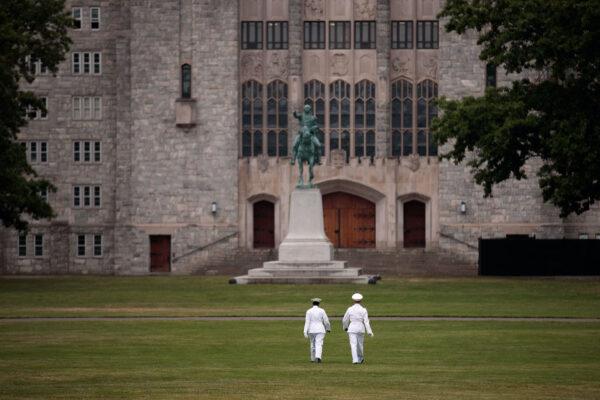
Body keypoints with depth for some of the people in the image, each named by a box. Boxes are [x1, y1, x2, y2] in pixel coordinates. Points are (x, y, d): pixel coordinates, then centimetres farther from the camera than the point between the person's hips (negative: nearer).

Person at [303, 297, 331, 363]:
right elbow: (326, 321, 0)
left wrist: (305, 332, -11)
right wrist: (328, 328, 17)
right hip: (320, 330, -2)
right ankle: (318, 357, -31)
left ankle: (313, 359, 27)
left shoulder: (309, 311, -4)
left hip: (311, 330, 2)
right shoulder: (321, 311, -4)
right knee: (319, 344, -8)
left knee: (313, 344, 18)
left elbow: (307, 322, -9)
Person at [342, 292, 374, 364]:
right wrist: (369, 331, -8)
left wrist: (345, 327, 25)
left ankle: (355, 360, -18)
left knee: (353, 345, -5)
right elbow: (366, 321, -8)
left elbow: (345, 320, 6)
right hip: (361, 329, 1)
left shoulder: (350, 309, -3)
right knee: (360, 344, 18)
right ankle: (360, 359, 33)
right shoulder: (363, 310, -3)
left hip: (352, 329, -1)